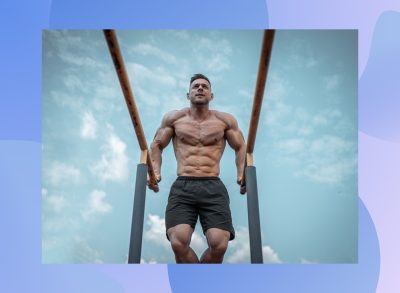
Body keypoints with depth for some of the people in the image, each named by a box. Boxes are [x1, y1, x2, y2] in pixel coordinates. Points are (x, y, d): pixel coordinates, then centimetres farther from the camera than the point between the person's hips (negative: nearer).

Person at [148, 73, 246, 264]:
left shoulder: (225, 120, 15)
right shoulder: (173, 118, 15)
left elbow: (241, 148, 20)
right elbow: (156, 145, 20)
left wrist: (242, 175, 3)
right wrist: (155, 172, 3)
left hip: (213, 187, 0)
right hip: (182, 187, 0)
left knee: (219, 244, -20)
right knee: (179, 243, -24)